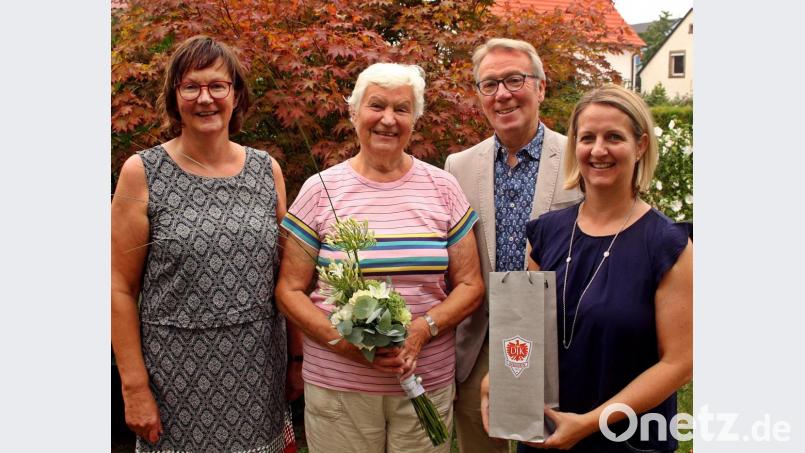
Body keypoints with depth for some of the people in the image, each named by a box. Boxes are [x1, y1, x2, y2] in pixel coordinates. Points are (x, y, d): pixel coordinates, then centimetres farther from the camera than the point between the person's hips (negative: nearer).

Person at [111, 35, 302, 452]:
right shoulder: (142, 173, -5)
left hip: (258, 373, 3)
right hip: (177, 371, -2)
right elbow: (122, 288, -5)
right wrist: (134, 386, -8)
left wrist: (298, 357, 7)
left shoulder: (267, 170, 4)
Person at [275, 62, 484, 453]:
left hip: (428, 382, 1)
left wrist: (423, 329, -15)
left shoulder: (442, 187, 2)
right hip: (337, 385, -1)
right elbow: (289, 291, -1)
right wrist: (344, 341, -16)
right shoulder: (320, 190, -2)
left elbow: (470, 286, 3)